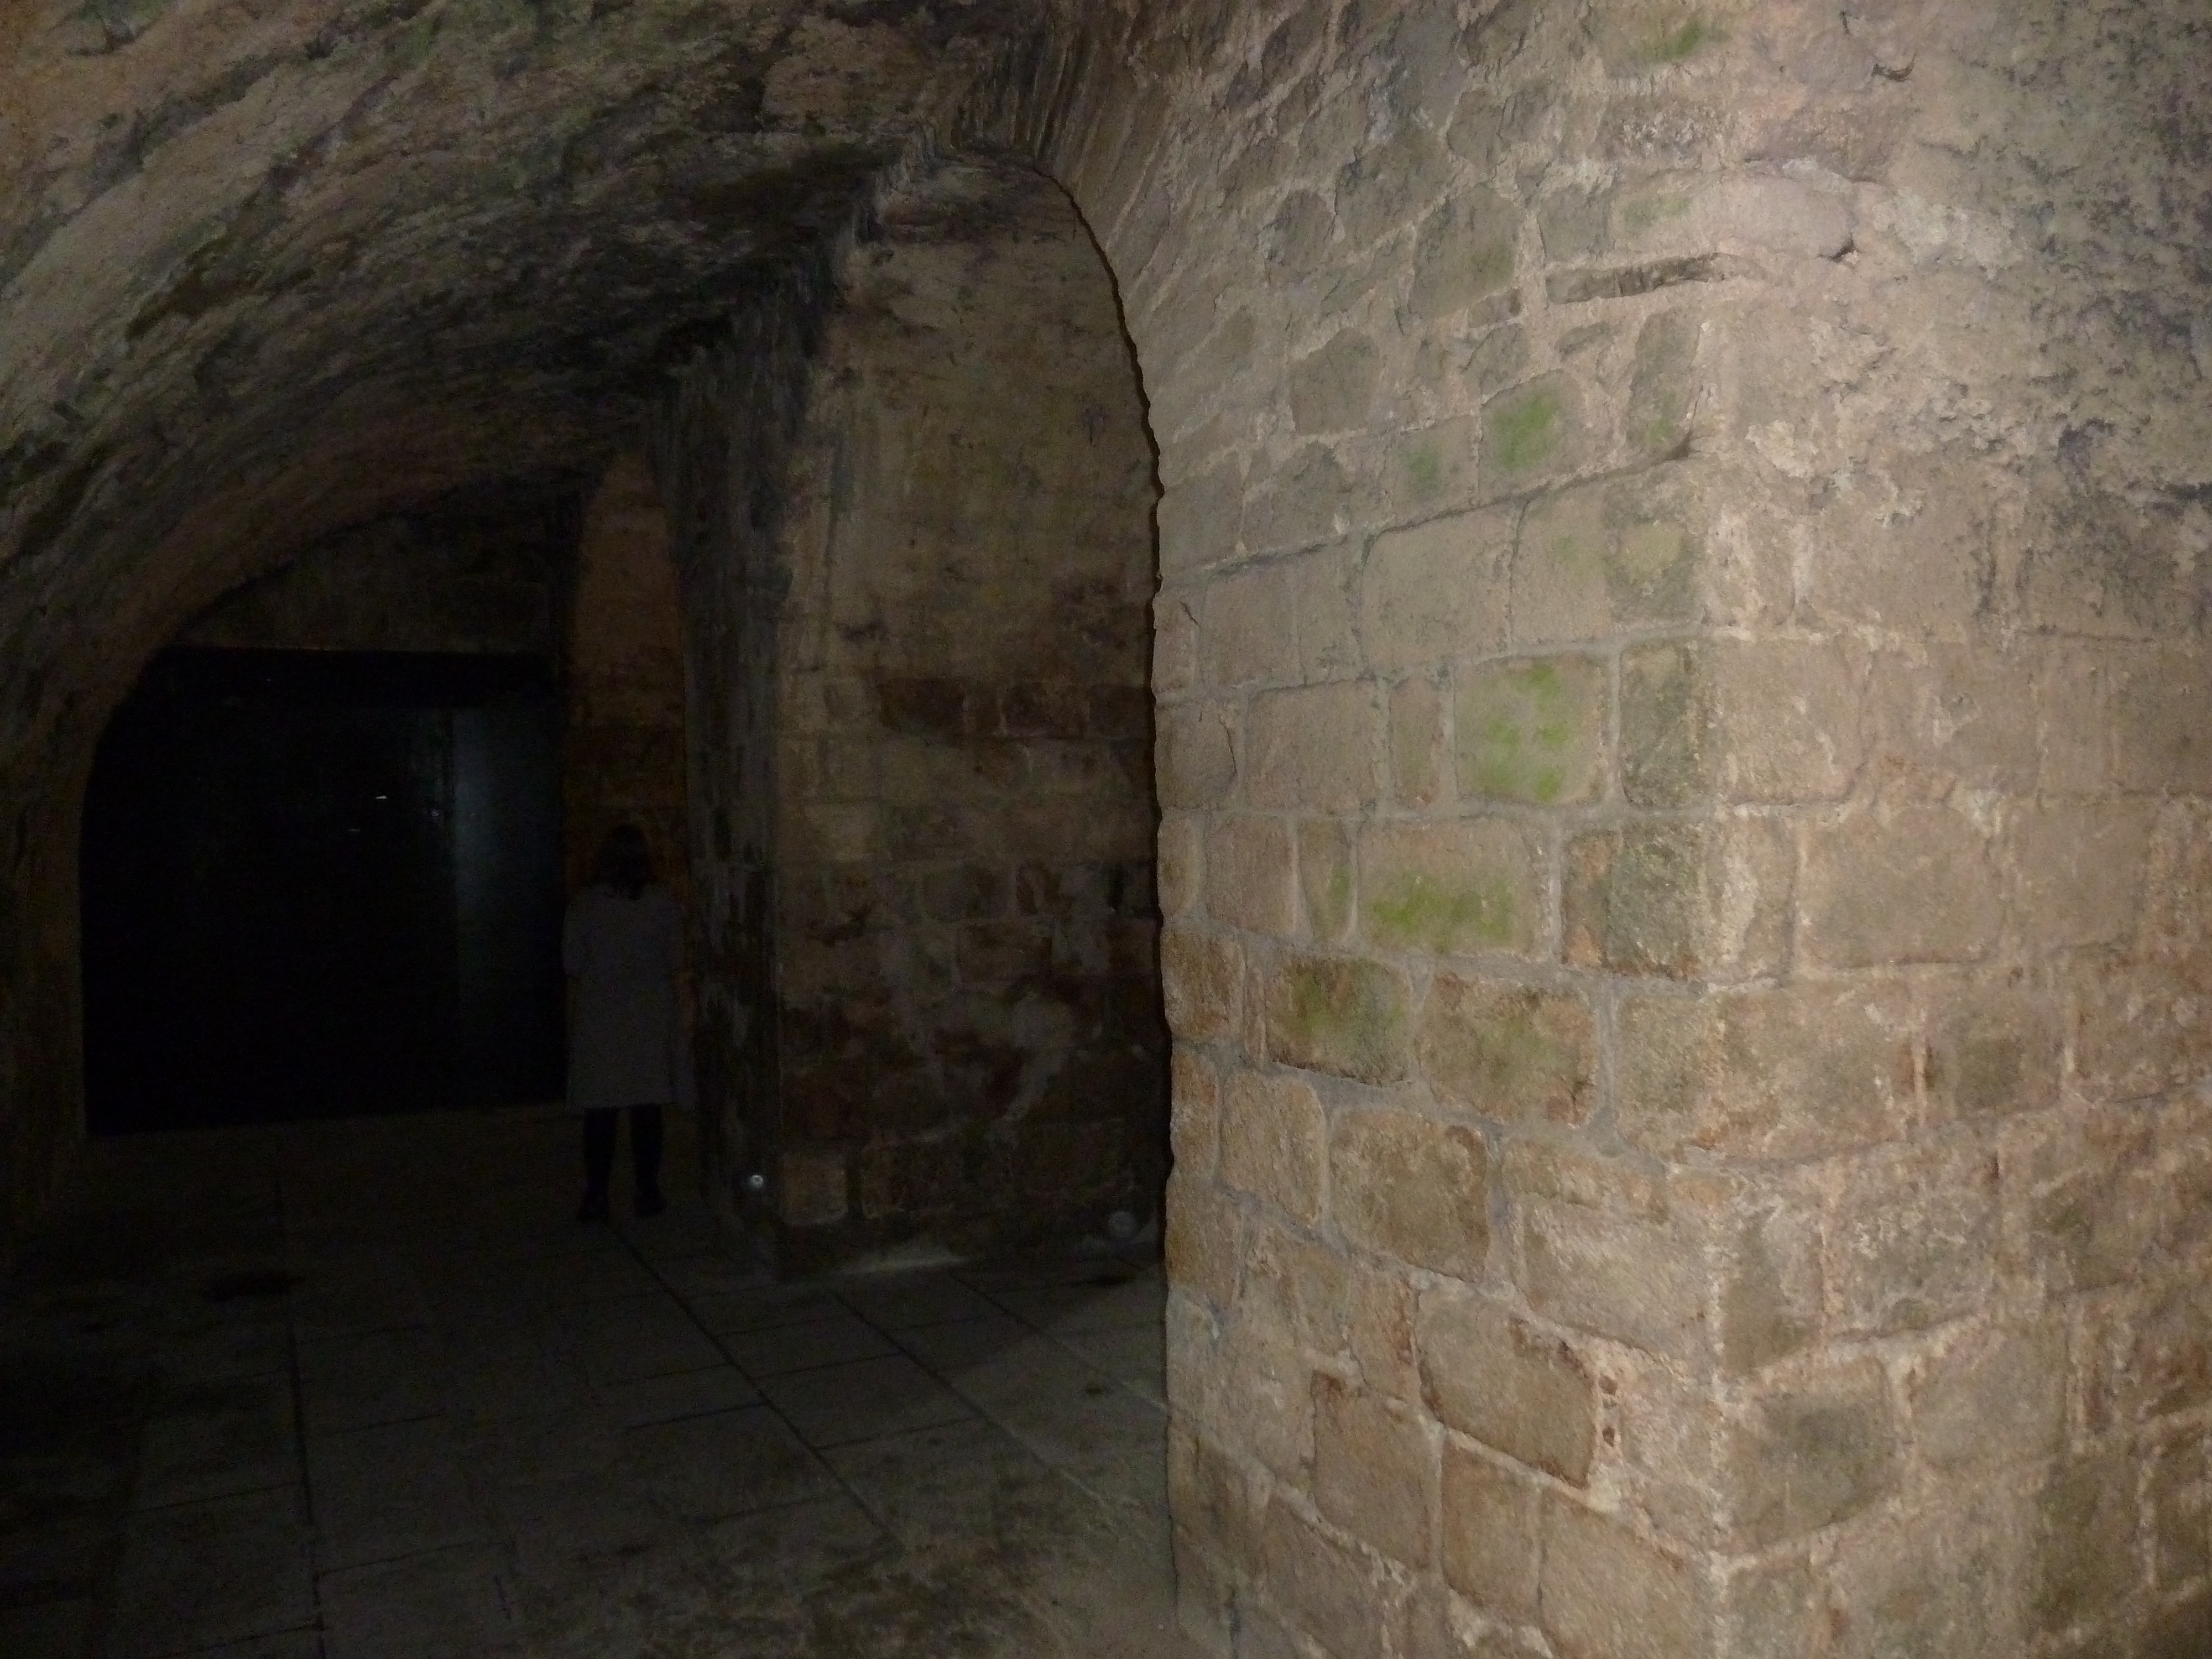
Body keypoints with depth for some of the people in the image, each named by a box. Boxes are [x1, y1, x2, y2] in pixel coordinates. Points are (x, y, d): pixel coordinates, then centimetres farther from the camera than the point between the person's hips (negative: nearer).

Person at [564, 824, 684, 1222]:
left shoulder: (584, 905, -5)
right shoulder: (663, 902, -4)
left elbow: (572, 964, -2)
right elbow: (675, 961, 0)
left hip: (598, 1019, 0)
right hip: (652, 1017, 1)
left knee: (600, 1112, 4)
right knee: (647, 1108, 6)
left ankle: (597, 1197, 5)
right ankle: (648, 1193, 11)